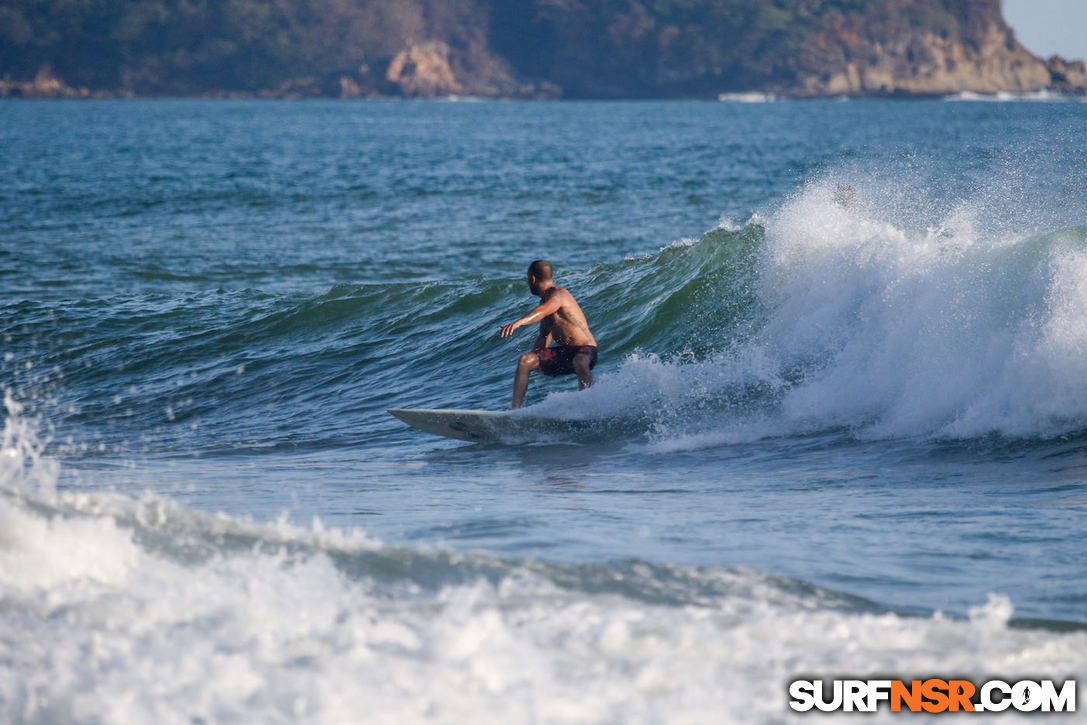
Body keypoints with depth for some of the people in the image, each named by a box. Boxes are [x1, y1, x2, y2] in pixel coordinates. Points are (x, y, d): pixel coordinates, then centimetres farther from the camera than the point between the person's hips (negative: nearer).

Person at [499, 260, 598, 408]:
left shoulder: (558, 295, -14)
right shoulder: (545, 301, 16)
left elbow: (542, 311, -36)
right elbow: (545, 335, 27)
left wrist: (518, 323, -51)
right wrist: (534, 359, 25)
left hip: (584, 351, -9)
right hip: (563, 352, 9)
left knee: (580, 363, -41)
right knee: (525, 360, -7)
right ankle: (515, 409, -13)